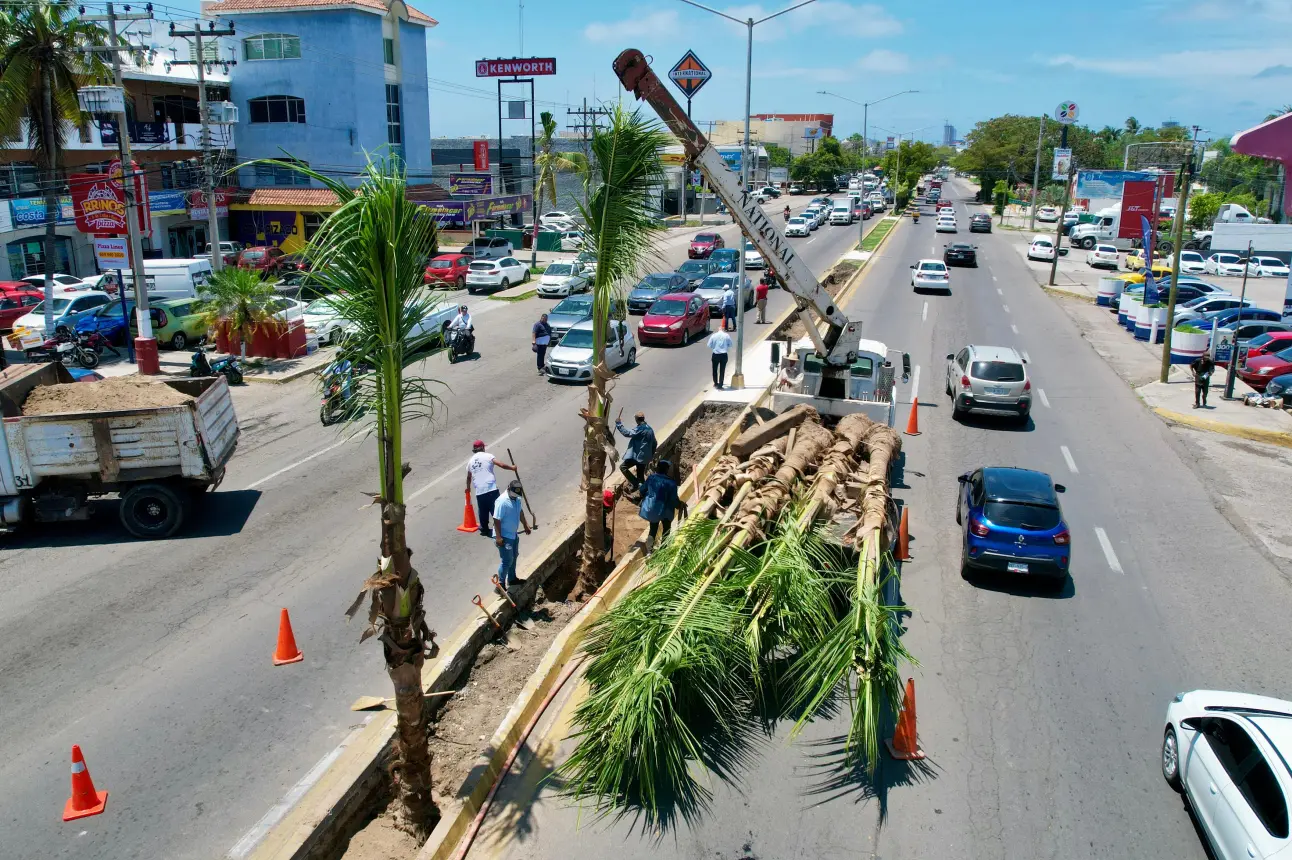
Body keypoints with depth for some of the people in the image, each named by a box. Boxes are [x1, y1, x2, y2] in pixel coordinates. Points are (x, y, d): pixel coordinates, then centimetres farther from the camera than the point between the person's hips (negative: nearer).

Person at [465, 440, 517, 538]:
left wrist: (468, 487, 46)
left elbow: (469, 477, 29)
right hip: (491, 488, -5)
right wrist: (512, 467, 7)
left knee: (483, 511, 18)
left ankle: (484, 529, 28)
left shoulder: (470, 461, 16)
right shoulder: (487, 456, 1)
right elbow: (501, 464, -9)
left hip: (479, 491, 5)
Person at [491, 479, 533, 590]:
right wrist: (498, 537, -25)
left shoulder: (517, 499, 0)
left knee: (514, 557, 21)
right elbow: (497, 520, -25)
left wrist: (525, 526, 27)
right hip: (504, 536, -9)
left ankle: (512, 579, 38)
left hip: (514, 534, 9)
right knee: (507, 561, -6)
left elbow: (520, 512, 18)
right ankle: (500, 585, 3)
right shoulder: (502, 501, -25)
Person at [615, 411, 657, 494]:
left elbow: (628, 433, -23)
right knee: (641, 476, 14)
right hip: (644, 457, 9)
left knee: (623, 467, -6)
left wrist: (619, 424, -16)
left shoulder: (640, 429, -14)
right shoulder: (650, 429, 14)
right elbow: (654, 444, 20)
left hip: (637, 455, -9)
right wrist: (650, 455, 27)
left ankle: (635, 484, -14)